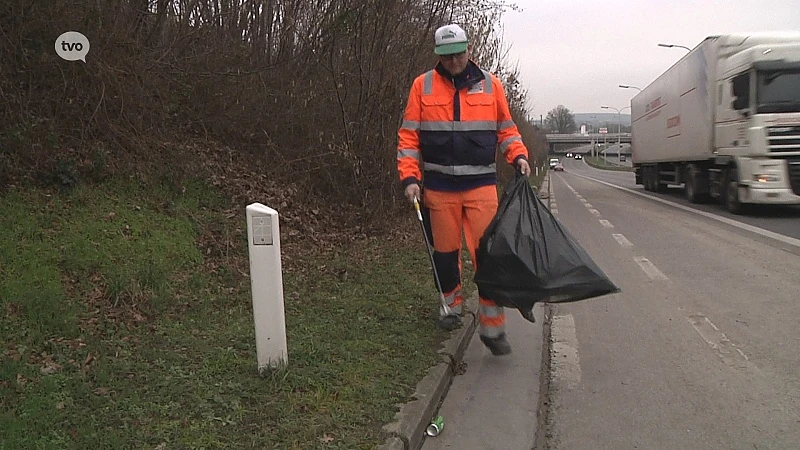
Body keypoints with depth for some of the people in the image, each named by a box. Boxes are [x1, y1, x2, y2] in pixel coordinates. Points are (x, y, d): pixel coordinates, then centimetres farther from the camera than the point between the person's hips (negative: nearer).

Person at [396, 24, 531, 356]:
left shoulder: (490, 84, 6)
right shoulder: (423, 86, 3)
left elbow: (506, 129, 13)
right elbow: (408, 136, 2)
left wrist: (518, 156, -5)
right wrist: (410, 177, -7)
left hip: (481, 185, 0)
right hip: (439, 186, 1)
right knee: (445, 251, 11)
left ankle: (492, 326, 1)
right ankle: (451, 304, 35)